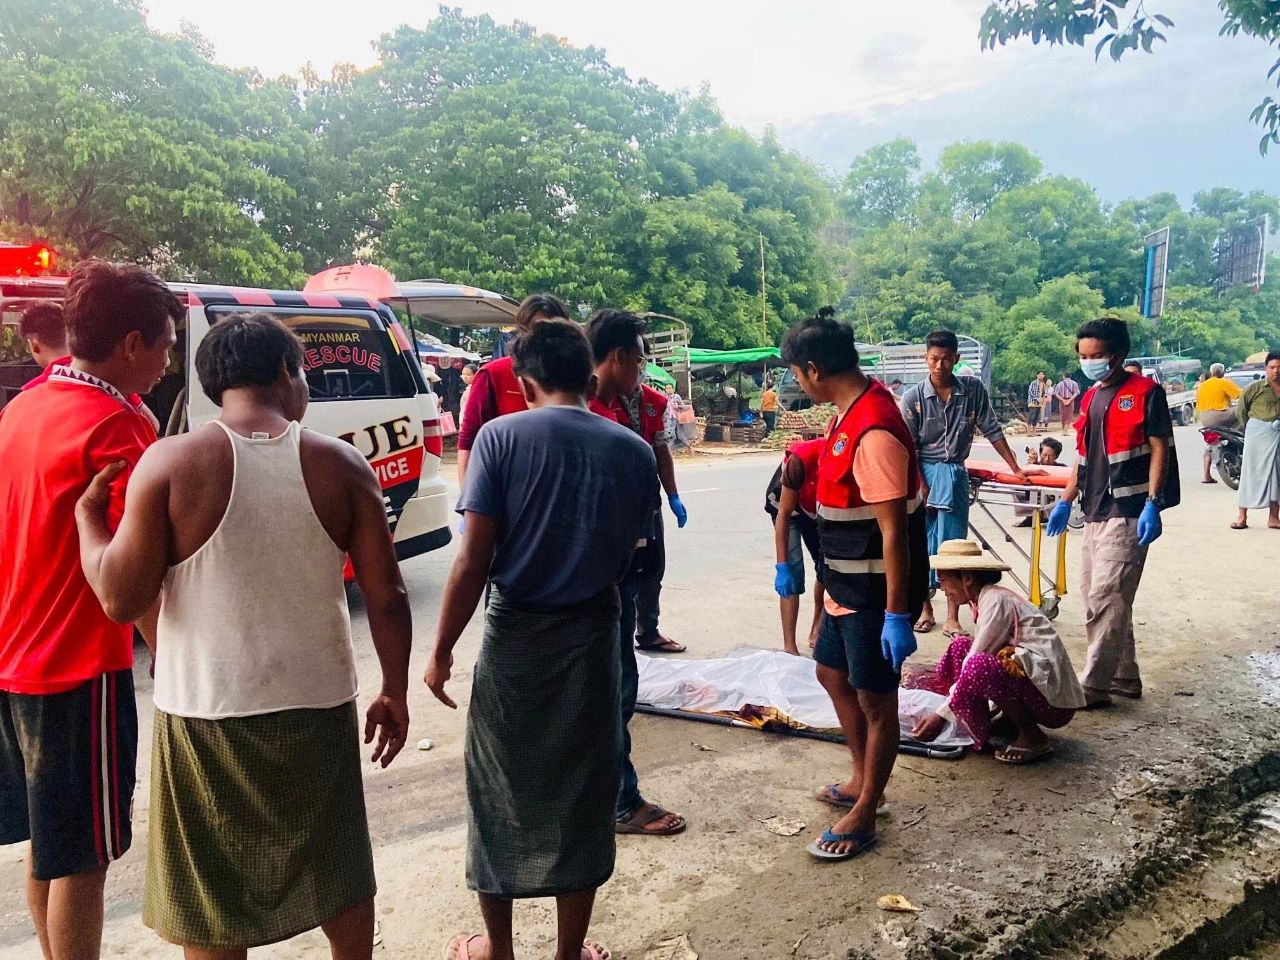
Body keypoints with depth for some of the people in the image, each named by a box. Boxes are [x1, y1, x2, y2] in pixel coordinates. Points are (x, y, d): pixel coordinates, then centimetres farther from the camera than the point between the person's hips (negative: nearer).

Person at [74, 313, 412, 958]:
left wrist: (87, 514, 7)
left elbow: (121, 599, -9)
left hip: (206, 712, -1)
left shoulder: (170, 462, -11)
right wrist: (394, 694, 7)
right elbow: (387, 598, -6)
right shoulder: (341, 465, -6)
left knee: (211, 901, 18)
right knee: (337, 874, 23)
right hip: (318, 706, 2)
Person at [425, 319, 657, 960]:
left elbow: (473, 560, -13)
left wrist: (441, 649, -4)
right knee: (581, 797, 15)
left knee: (499, 794, 16)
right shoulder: (633, 451, -2)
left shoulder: (502, 436, -11)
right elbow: (627, 552, 3)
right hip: (592, 639, 2)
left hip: (515, 639, -2)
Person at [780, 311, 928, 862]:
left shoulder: (874, 432, -26)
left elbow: (894, 531, -26)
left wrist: (897, 615, -24)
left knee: (875, 699, 5)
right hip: (848, 585, 10)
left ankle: (863, 817, 21)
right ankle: (862, 779, 40)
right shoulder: (852, 413, 6)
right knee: (832, 672, 22)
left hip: (877, 591, -10)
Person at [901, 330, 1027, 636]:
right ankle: (925, 609, 22)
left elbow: (992, 430, 4)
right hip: (922, 473, -1)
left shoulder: (973, 389, -2)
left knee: (954, 543, 1)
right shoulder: (913, 397, -7)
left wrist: (1016, 468, 5)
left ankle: (952, 618, 6)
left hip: (955, 475, 1)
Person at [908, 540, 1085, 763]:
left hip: (1054, 702, -9)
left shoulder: (996, 601, -17)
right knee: (960, 647, 4)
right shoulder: (985, 599, 10)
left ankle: (1032, 737, -10)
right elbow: (974, 653, 18)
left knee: (977, 666, -31)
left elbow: (975, 666, -18)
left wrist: (941, 715, -15)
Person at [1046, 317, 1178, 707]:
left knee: (1105, 600, -8)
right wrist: (1065, 500, 17)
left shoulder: (1145, 392, -6)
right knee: (1095, 596, 11)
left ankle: (1094, 686, -1)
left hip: (1127, 514, -8)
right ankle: (1124, 677, 24)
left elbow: (1160, 449, -10)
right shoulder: (1091, 398, 16)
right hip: (1096, 514, 8)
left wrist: (1152, 505, -17)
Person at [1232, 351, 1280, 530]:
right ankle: (1242, 517, 3)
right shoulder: (1255, 388, -3)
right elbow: (1240, 410, 3)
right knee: (1250, 474, -2)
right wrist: (1248, 428, 5)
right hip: (1258, 435, -4)